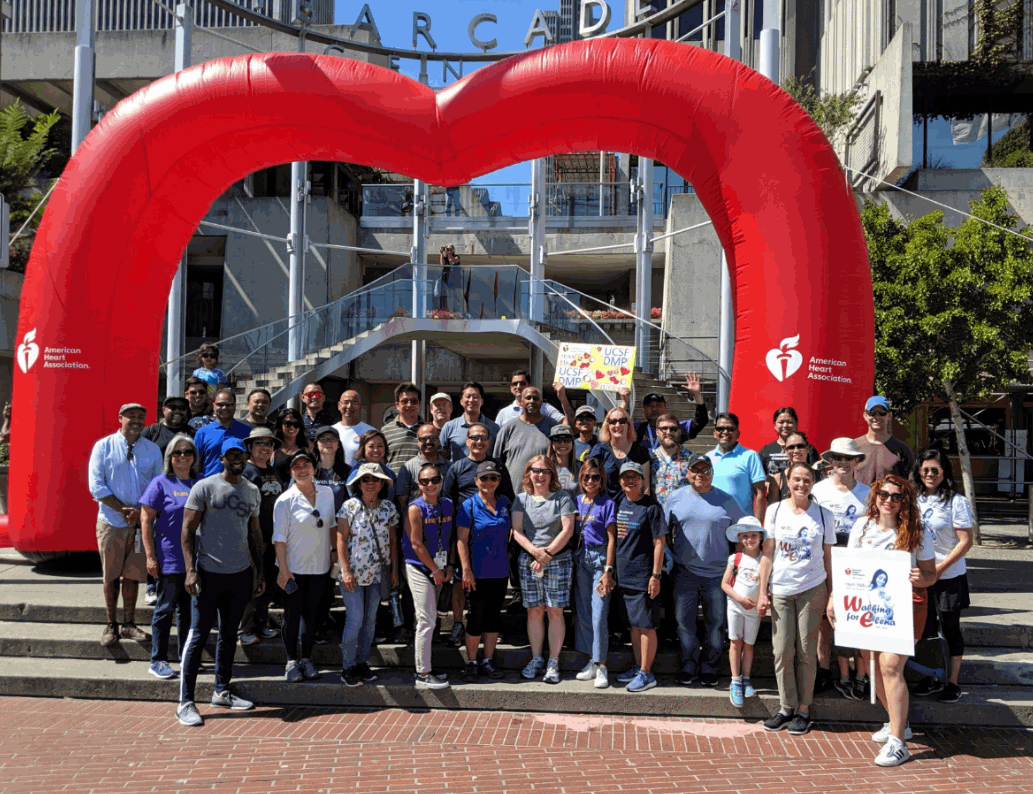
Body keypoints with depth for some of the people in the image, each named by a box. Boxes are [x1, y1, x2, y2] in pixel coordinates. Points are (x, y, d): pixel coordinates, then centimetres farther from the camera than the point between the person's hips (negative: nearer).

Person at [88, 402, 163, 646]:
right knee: (110, 575, 5)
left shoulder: (152, 449, 5)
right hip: (111, 522, -2)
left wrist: (140, 511, -9)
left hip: (142, 522, 2)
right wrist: (123, 510, -13)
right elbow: (96, 486, -6)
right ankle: (111, 625, 14)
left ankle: (129, 624, 16)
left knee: (133, 574, 7)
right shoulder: (104, 446, -1)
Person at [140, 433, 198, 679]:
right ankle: (158, 661, 11)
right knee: (165, 610, 2)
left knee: (189, 610, 12)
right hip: (169, 559, -5)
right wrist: (150, 556, -11)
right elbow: (146, 520, -6)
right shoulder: (161, 483, -4)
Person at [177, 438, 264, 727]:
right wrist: (191, 570, -15)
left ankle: (222, 692, 26)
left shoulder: (252, 491, 11)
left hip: (241, 574, 6)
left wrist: (260, 571, 13)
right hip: (209, 573, -5)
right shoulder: (204, 487, -6)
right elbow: (187, 530, -8)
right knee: (198, 636, -4)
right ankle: (185, 702, 2)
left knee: (229, 635, 14)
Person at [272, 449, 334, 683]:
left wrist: (335, 550, 10)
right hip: (293, 567, -3)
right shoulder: (285, 500, -9)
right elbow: (279, 538, -9)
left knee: (312, 614, 10)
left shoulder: (327, 494, 3)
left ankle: (307, 659, 23)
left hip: (319, 566, 3)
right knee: (292, 614, 4)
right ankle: (292, 661, 18)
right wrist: (283, 568, -13)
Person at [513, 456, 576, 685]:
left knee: (555, 612, -2)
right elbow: (517, 531, 1)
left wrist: (547, 554, -13)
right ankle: (536, 659, 16)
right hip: (529, 560, 2)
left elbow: (567, 530, -6)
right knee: (534, 611, 5)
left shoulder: (562, 498, 1)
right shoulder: (522, 499, 9)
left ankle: (553, 663, 5)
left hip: (558, 560, -2)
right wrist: (535, 551, -14)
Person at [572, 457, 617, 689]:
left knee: (599, 615, -8)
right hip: (580, 559, 5)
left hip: (600, 559, -5)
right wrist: (572, 561, 6)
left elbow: (611, 539, -6)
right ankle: (592, 661, 19)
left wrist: (608, 570, -11)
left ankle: (601, 666, 0)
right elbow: (570, 532, 13)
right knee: (583, 613, 8)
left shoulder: (607, 504, -4)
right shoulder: (576, 501, 10)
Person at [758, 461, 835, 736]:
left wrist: (831, 594, 6)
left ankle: (803, 709, 12)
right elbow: (768, 553, 5)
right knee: (782, 651, 1)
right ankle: (786, 707, 14)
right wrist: (763, 591, 1)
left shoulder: (824, 515, 4)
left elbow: (827, 556, 8)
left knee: (806, 651, 1)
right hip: (780, 590, 1)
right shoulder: (775, 511, 4)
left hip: (812, 589, -1)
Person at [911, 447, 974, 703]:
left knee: (950, 628, 6)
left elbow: (966, 542, -13)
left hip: (949, 577, -5)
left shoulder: (956, 501, -11)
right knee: (925, 628, 11)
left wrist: (939, 568, -16)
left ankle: (953, 682, 19)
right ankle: (933, 678, 26)